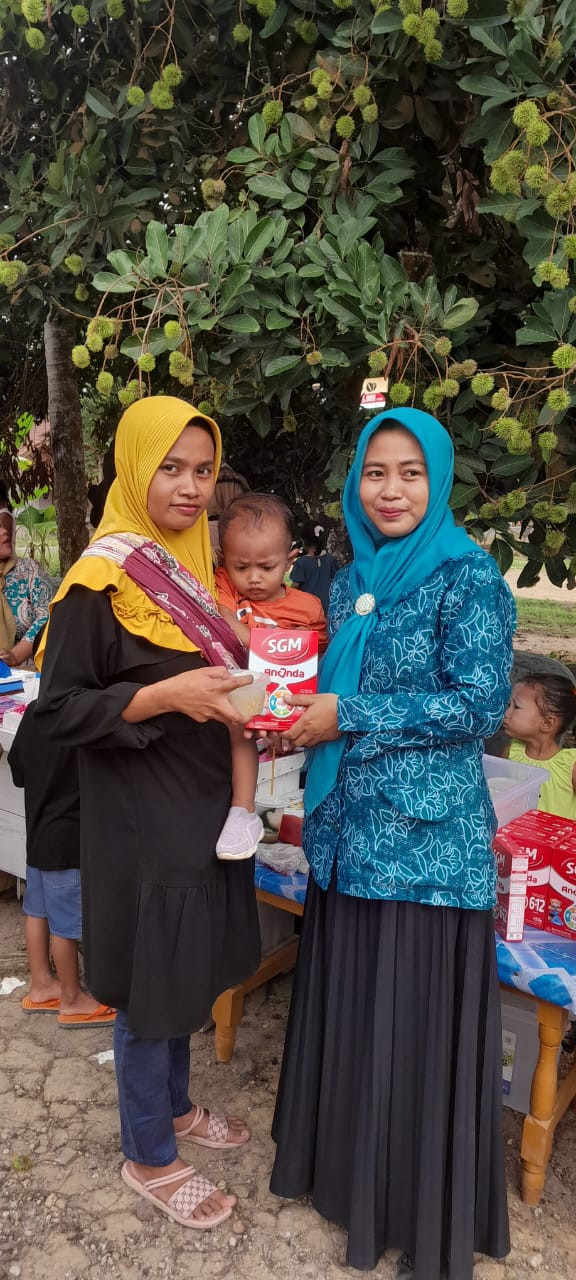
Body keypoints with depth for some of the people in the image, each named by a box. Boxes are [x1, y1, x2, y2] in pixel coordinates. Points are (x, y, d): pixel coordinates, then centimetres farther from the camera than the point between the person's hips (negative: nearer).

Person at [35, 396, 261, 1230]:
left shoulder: (193, 565, 7)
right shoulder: (101, 581, -17)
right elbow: (58, 710, -17)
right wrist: (166, 697, -27)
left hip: (202, 807, 8)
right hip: (141, 820, -7)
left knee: (185, 971, 22)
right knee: (148, 985, 8)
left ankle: (174, 1107, 44)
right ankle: (149, 1157, 30)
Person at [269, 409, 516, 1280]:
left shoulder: (468, 579, -10)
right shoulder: (350, 581, 10)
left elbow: (480, 704, -16)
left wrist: (350, 715, -16)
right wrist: (298, 713, -3)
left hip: (427, 839, -6)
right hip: (349, 830, 6)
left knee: (415, 1021, 6)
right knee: (344, 1004, 18)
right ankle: (341, 1163, 41)